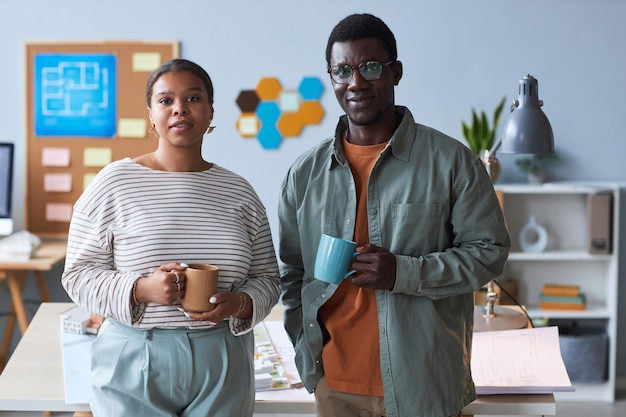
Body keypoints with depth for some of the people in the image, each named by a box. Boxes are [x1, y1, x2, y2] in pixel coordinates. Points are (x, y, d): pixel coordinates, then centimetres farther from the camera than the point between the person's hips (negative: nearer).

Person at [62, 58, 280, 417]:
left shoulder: (239, 192, 5)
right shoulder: (115, 183, -3)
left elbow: (267, 278, 9)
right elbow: (78, 275, -3)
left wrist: (239, 304, -13)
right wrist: (140, 290, -20)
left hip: (222, 365, 3)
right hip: (135, 363, -2)